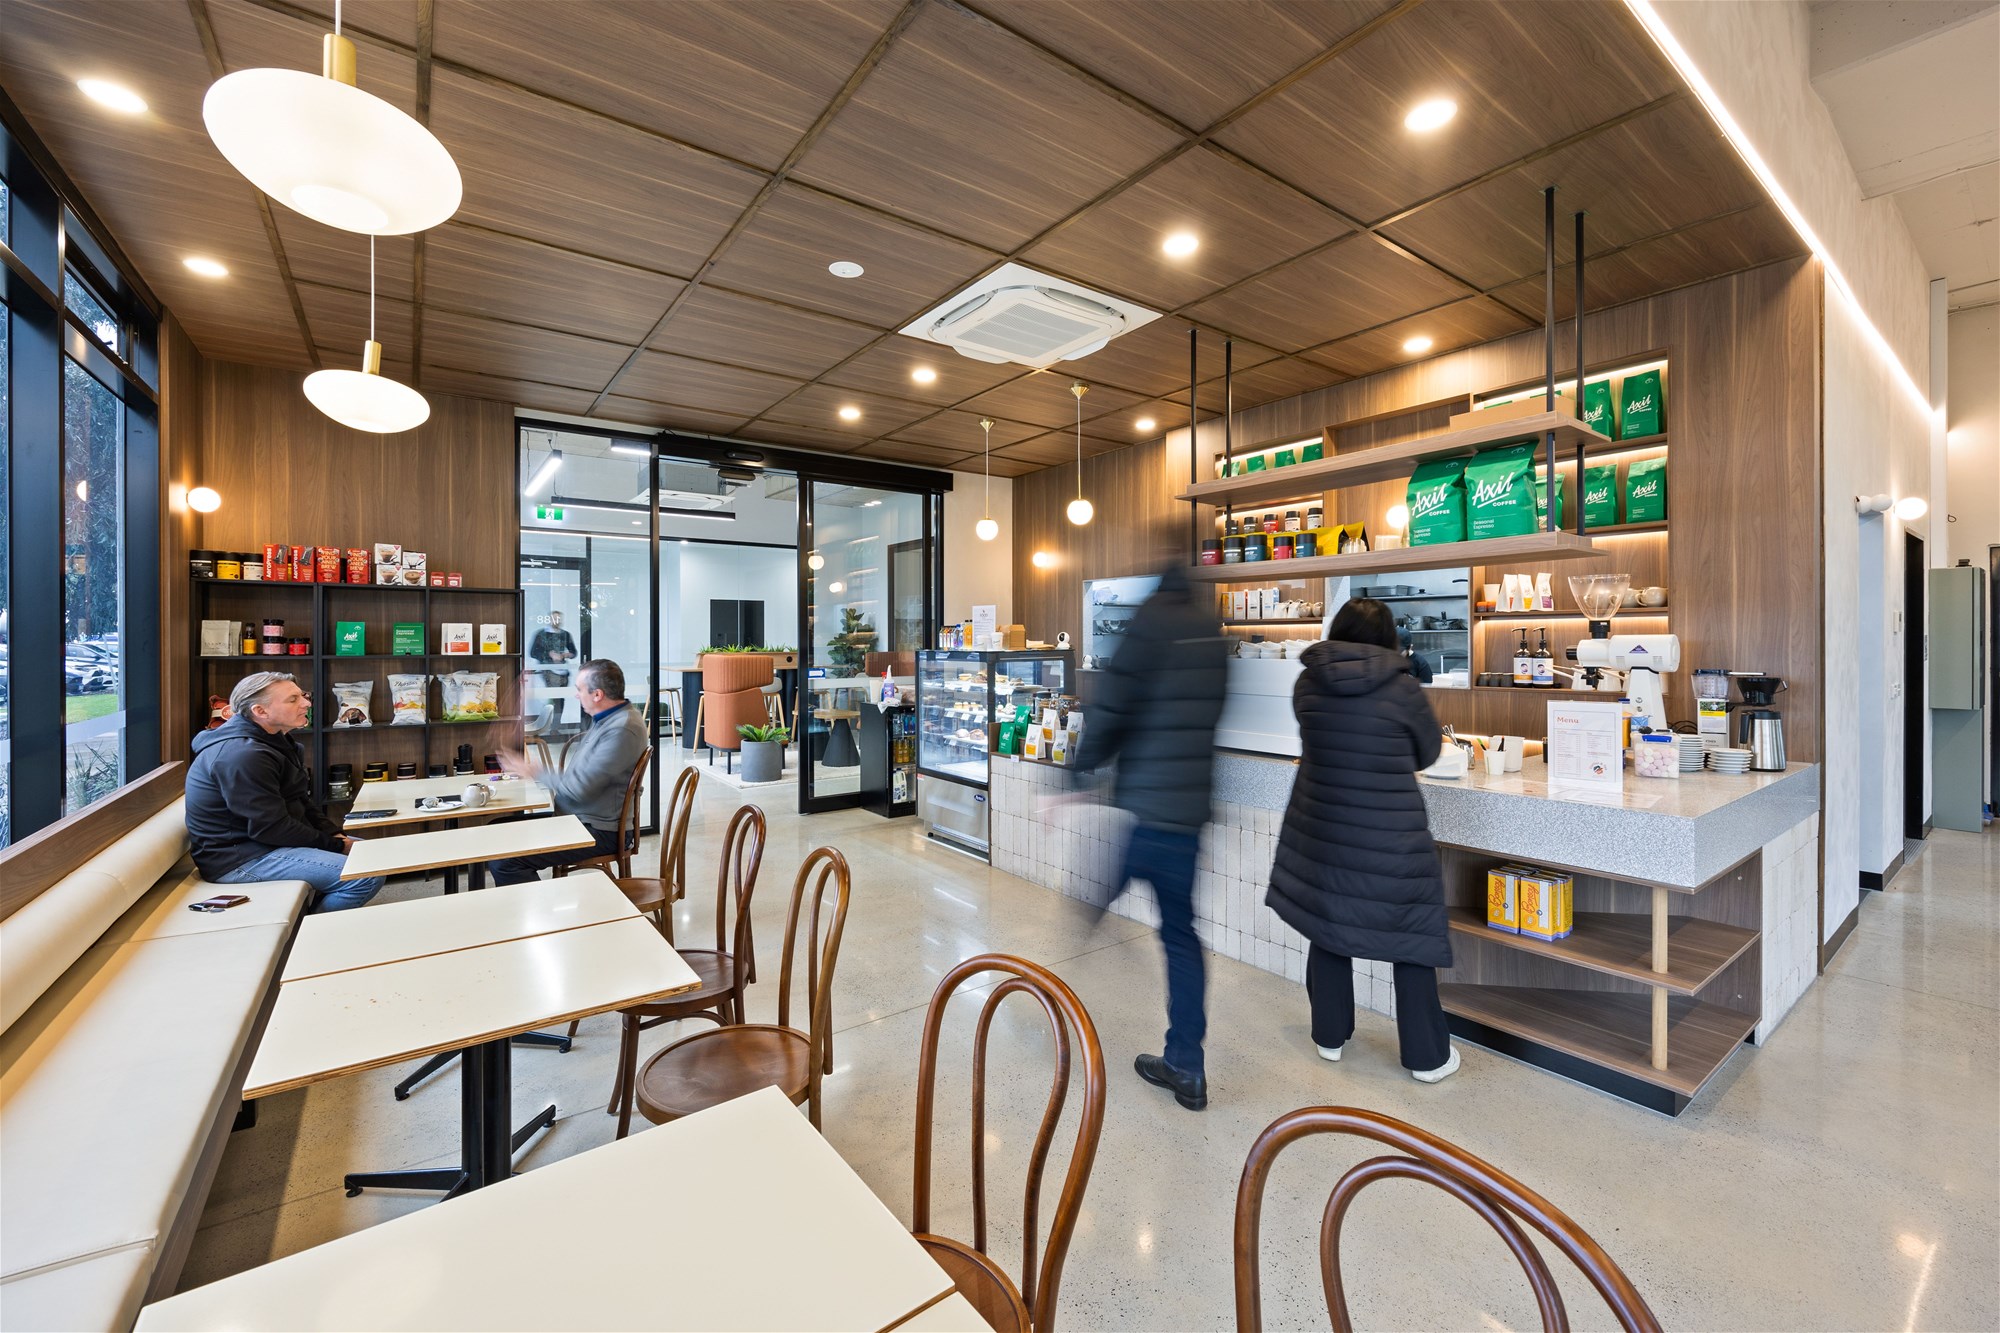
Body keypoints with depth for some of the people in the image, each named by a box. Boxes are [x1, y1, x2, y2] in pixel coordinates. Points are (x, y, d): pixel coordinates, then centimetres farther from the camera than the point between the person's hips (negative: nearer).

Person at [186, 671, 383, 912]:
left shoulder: (272, 740, 11)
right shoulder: (243, 756, -23)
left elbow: (300, 802, 16)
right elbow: (271, 828, -24)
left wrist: (335, 834, 2)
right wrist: (334, 844, -14)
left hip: (261, 840, 11)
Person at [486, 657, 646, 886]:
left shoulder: (622, 730, -24)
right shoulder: (606, 719, 10)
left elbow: (579, 788, -23)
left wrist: (533, 771, -9)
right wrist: (556, 784, 4)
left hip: (597, 831, -11)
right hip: (575, 819, 11)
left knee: (504, 860, -19)